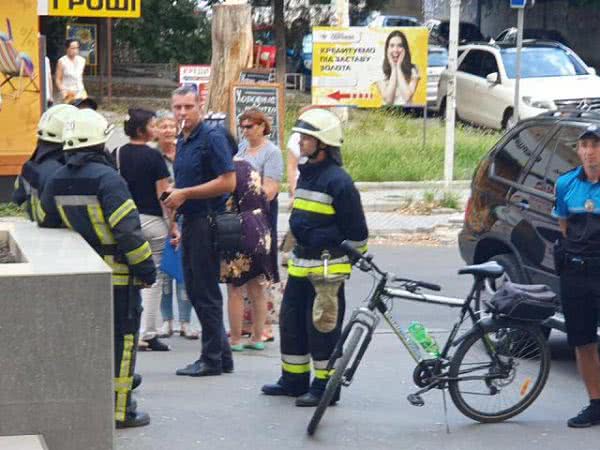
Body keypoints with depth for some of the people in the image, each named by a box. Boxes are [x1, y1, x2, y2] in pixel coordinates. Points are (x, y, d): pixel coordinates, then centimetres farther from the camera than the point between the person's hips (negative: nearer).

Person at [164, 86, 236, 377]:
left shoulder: (212, 138, -12)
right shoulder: (182, 142, 15)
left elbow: (228, 182, -19)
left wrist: (185, 194, -17)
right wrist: (174, 221, 18)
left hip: (208, 220, -9)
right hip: (191, 222, 9)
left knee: (206, 292, -4)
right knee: (194, 289, 12)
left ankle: (212, 359, 5)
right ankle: (222, 355, 20)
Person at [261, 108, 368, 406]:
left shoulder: (338, 180, -15)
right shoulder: (306, 173, 13)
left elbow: (356, 230, -12)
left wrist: (351, 259, -7)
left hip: (327, 267, -9)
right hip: (301, 265, 9)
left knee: (322, 326, -4)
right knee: (291, 321, 14)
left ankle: (325, 387, 4)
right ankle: (294, 379, 26)